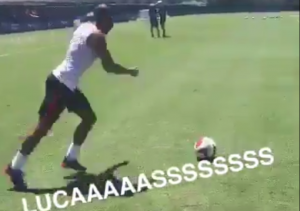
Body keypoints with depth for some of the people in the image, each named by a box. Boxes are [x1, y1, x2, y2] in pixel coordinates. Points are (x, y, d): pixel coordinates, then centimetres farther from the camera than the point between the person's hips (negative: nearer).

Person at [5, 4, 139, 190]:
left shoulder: (85, 27, 13)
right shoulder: (98, 37, -13)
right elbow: (109, 67, -14)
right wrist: (130, 71, 2)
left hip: (67, 83, 10)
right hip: (61, 84, -10)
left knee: (89, 118, 17)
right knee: (43, 127, -6)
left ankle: (71, 158, 25)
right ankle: (15, 167, 1)